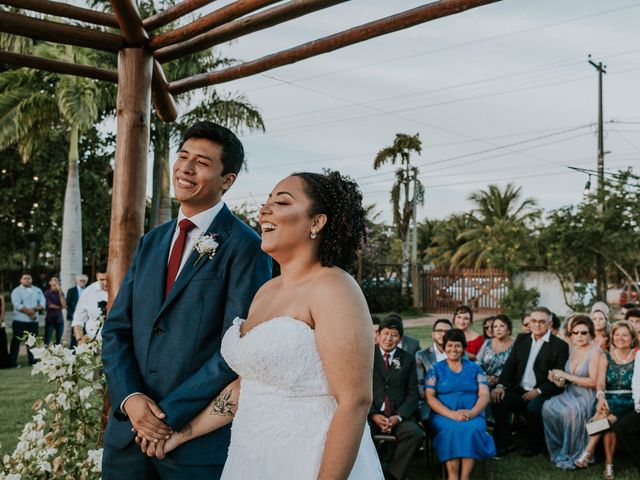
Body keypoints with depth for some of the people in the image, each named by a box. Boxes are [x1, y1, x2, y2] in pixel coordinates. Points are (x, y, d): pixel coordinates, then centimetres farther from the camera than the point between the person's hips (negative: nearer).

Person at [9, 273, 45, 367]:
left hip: (34, 321, 4)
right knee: (16, 341, -2)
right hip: (20, 321, -4)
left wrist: (35, 309, -15)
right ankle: (12, 361, 2)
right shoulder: (17, 291, -1)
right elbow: (17, 305, -14)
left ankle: (32, 360, 16)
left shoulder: (37, 290, 13)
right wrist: (29, 312, -19)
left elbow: (43, 303, 4)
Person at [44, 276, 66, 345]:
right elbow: (50, 305, -9)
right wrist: (59, 307, 5)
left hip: (60, 319, 4)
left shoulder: (61, 293, 12)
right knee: (47, 340, -6)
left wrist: (60, 292, -5)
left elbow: (64, 305, -3)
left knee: (59, 341, 3)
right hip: (50, 319, -4)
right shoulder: (47, 293, 0)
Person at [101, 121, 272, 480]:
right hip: (128, 429, 6)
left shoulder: (245, 246, -10)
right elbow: (117, 329, 8)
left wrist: (170, 413, -14)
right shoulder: (152, 242, 11)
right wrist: (129, 398, -8)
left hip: (199, 439, -5)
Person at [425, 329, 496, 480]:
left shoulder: (475, 368, 15)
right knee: (453, 429, -35)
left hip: (472, 415, 1)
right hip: (444, 415, -1)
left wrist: (472, 413, -17)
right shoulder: (436, 369, 11)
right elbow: (430, 397, 0)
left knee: (471, 429, -33)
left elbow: (484, 395, 4)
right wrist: (451, 414, -17)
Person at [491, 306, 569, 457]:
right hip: (519, 390, 4)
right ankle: (505, 443, -5)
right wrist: (501, 385, -7)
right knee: (497, 400, -21)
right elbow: (510, 364, 9)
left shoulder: (560, 345, -1)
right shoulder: (521, 339, 14)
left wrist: (539, 391, -18)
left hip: (543, 393, -4)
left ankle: (534, 446, -6)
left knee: (533, 408, -34)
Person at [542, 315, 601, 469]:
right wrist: (559, 379, -3)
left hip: (586, 396, -6)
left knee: (570, 411, -34)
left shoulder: (595, 352, -8)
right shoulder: (573, 349, 11)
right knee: (548, 407, -22)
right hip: (569, 393, 6)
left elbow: (593, 381, -14)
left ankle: (572, 454, -15)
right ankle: (558, 449, -8)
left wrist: (566, 376, -14)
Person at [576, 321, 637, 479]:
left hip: (629, 402, -2)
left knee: (607, 417, -31)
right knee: (608, 423, -30)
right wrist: (601, 397, -26)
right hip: (608, 399, 2)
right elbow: (600, 382, -2)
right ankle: (609, 464, -22)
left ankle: (588, 452, -23)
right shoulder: (606, 358, 10)